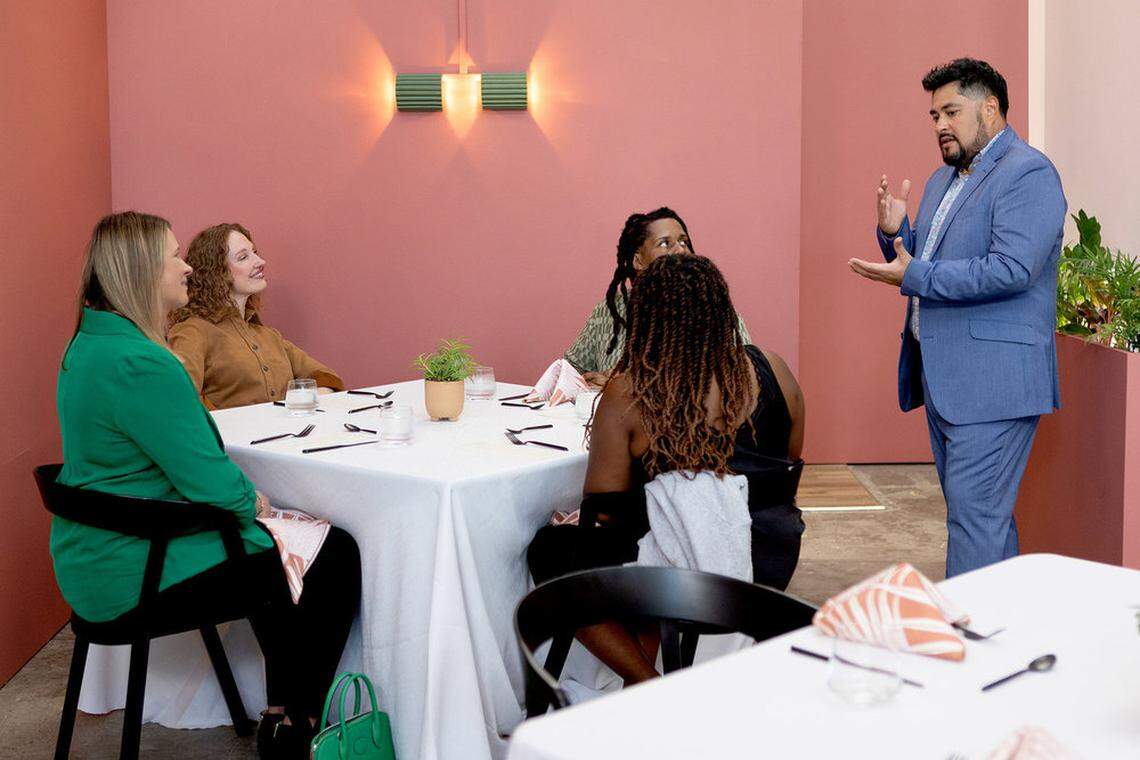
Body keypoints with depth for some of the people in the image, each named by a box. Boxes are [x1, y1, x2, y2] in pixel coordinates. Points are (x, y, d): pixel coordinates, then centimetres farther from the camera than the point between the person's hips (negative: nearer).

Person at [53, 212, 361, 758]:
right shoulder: (142, 364, -26)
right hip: (134, 579, -10)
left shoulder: (87, 344, 8)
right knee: (337, 553, 0)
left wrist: (247, 500, 5)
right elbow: (212, 484, -23)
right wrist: (254, 502, -2)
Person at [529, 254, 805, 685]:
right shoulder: (773, 371, -4)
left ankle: (647, 683, 10)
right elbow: (787, 467, 10)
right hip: (770, 567, 6)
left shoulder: (628, 395, -16)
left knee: (548, 551, 17)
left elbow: (602, 511, -9)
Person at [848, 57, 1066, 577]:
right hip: (942, 377, 9)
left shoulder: (1028, 174, -11)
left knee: (974, 514, -8)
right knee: (984, 510, 16)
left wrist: (914, 277, -21)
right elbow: (924, 262, 22)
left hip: (992, 380, -9)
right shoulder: (943, 180, 19)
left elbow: (1011, 269, -23)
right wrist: (895, 232, 2)